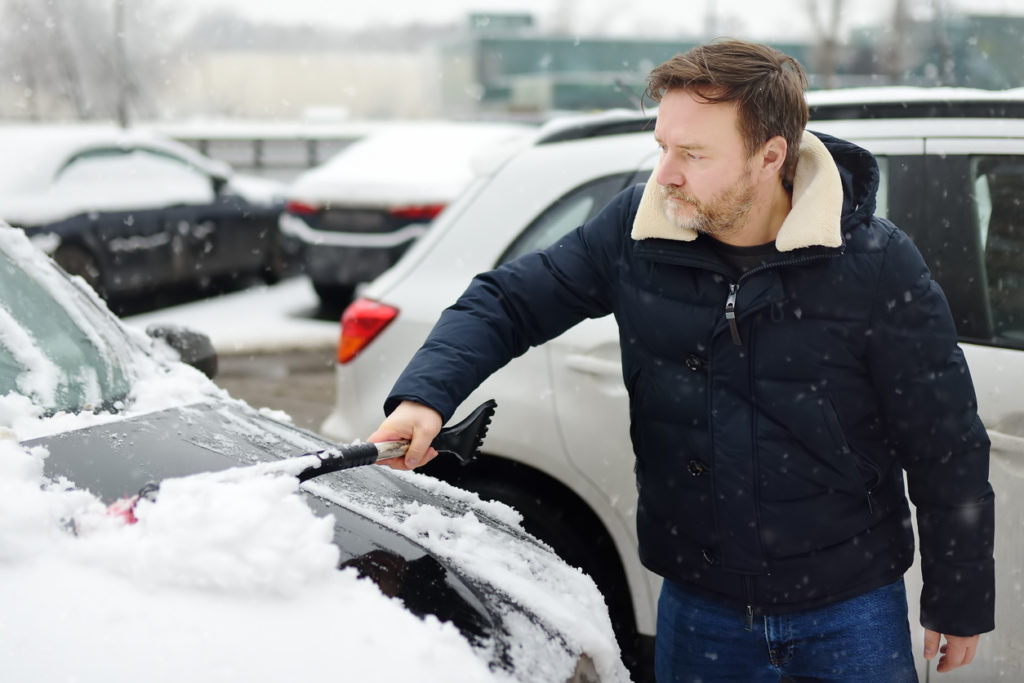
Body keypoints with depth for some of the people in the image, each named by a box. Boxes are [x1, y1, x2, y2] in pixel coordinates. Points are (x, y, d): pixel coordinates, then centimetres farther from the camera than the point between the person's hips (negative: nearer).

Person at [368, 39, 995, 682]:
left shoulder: (877, 265, -15)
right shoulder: (636, 228, -8)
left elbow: (949, 446, -7)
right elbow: (505, 302, 0)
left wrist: (961, 604, 0)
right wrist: (425, 395, -19)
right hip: (697, 608, 2)